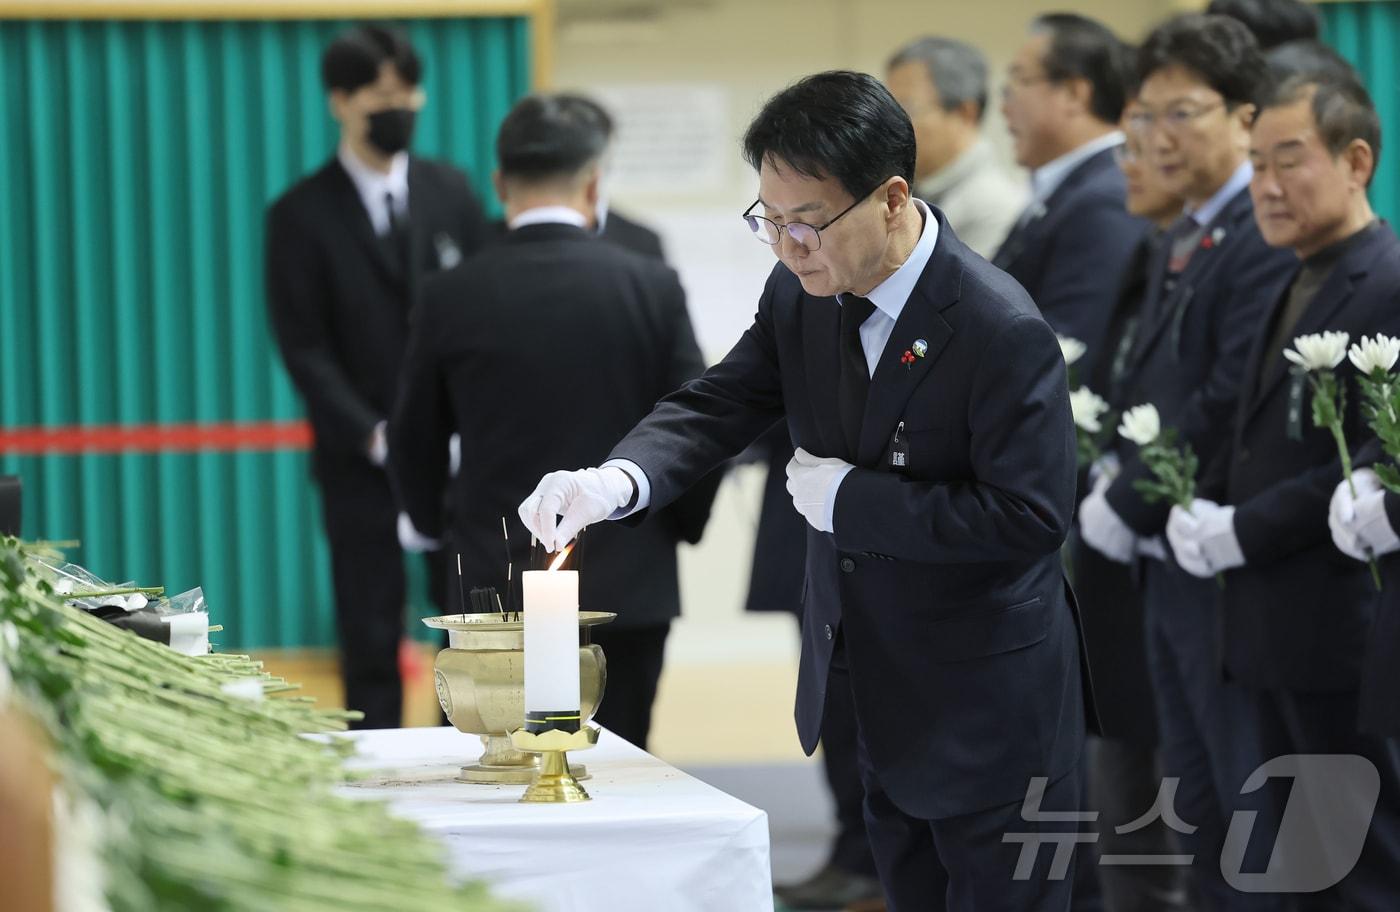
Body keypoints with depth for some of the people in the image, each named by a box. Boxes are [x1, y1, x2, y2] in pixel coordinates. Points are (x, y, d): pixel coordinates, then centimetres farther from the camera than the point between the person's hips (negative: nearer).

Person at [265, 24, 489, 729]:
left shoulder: (450, 192, 8)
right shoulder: (302, 215, -2)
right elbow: (303, 347, -5)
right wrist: (374, 437, -14)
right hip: (362, 459, -3)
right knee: (371, 639, 0)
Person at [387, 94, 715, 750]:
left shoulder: (453, 297, -3)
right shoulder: (650, 287, -5)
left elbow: (414, 444, 6)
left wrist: (443, 528, 24)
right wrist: (682, 522, 16)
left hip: (499, 582, 0)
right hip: (628, 585, 0)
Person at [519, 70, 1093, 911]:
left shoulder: (1005, 332, -26)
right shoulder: (802, 295, -3)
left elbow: (1031, 516, -26)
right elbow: (718, 407, -3)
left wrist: (850, 498, -23)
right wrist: (618, 482, -24)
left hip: (987, 706, -7)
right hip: (876, 688, 7)